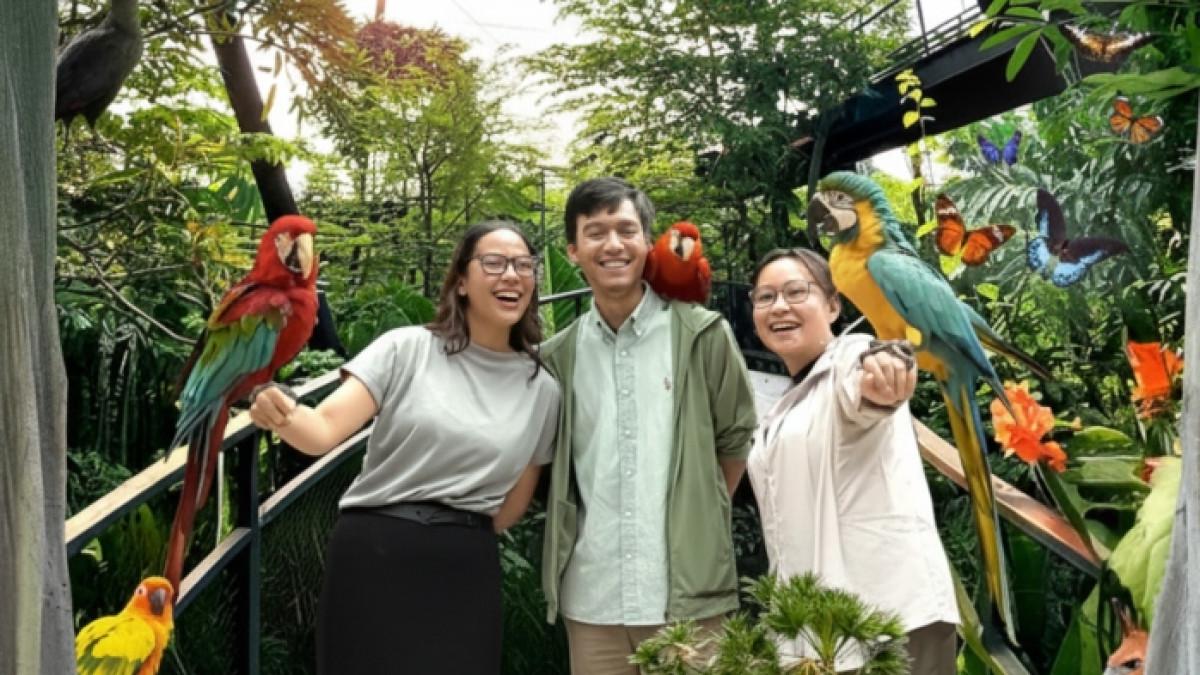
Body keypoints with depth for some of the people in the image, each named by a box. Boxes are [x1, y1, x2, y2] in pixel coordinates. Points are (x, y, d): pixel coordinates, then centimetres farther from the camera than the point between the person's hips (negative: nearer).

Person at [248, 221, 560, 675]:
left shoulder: (542, 389, 4)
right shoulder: (406, 349, -4)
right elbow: (324, 429, -14)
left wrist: (463, 540, 8)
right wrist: (284, 417, -33)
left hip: (465, 573, 3)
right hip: (373, 556, -2)